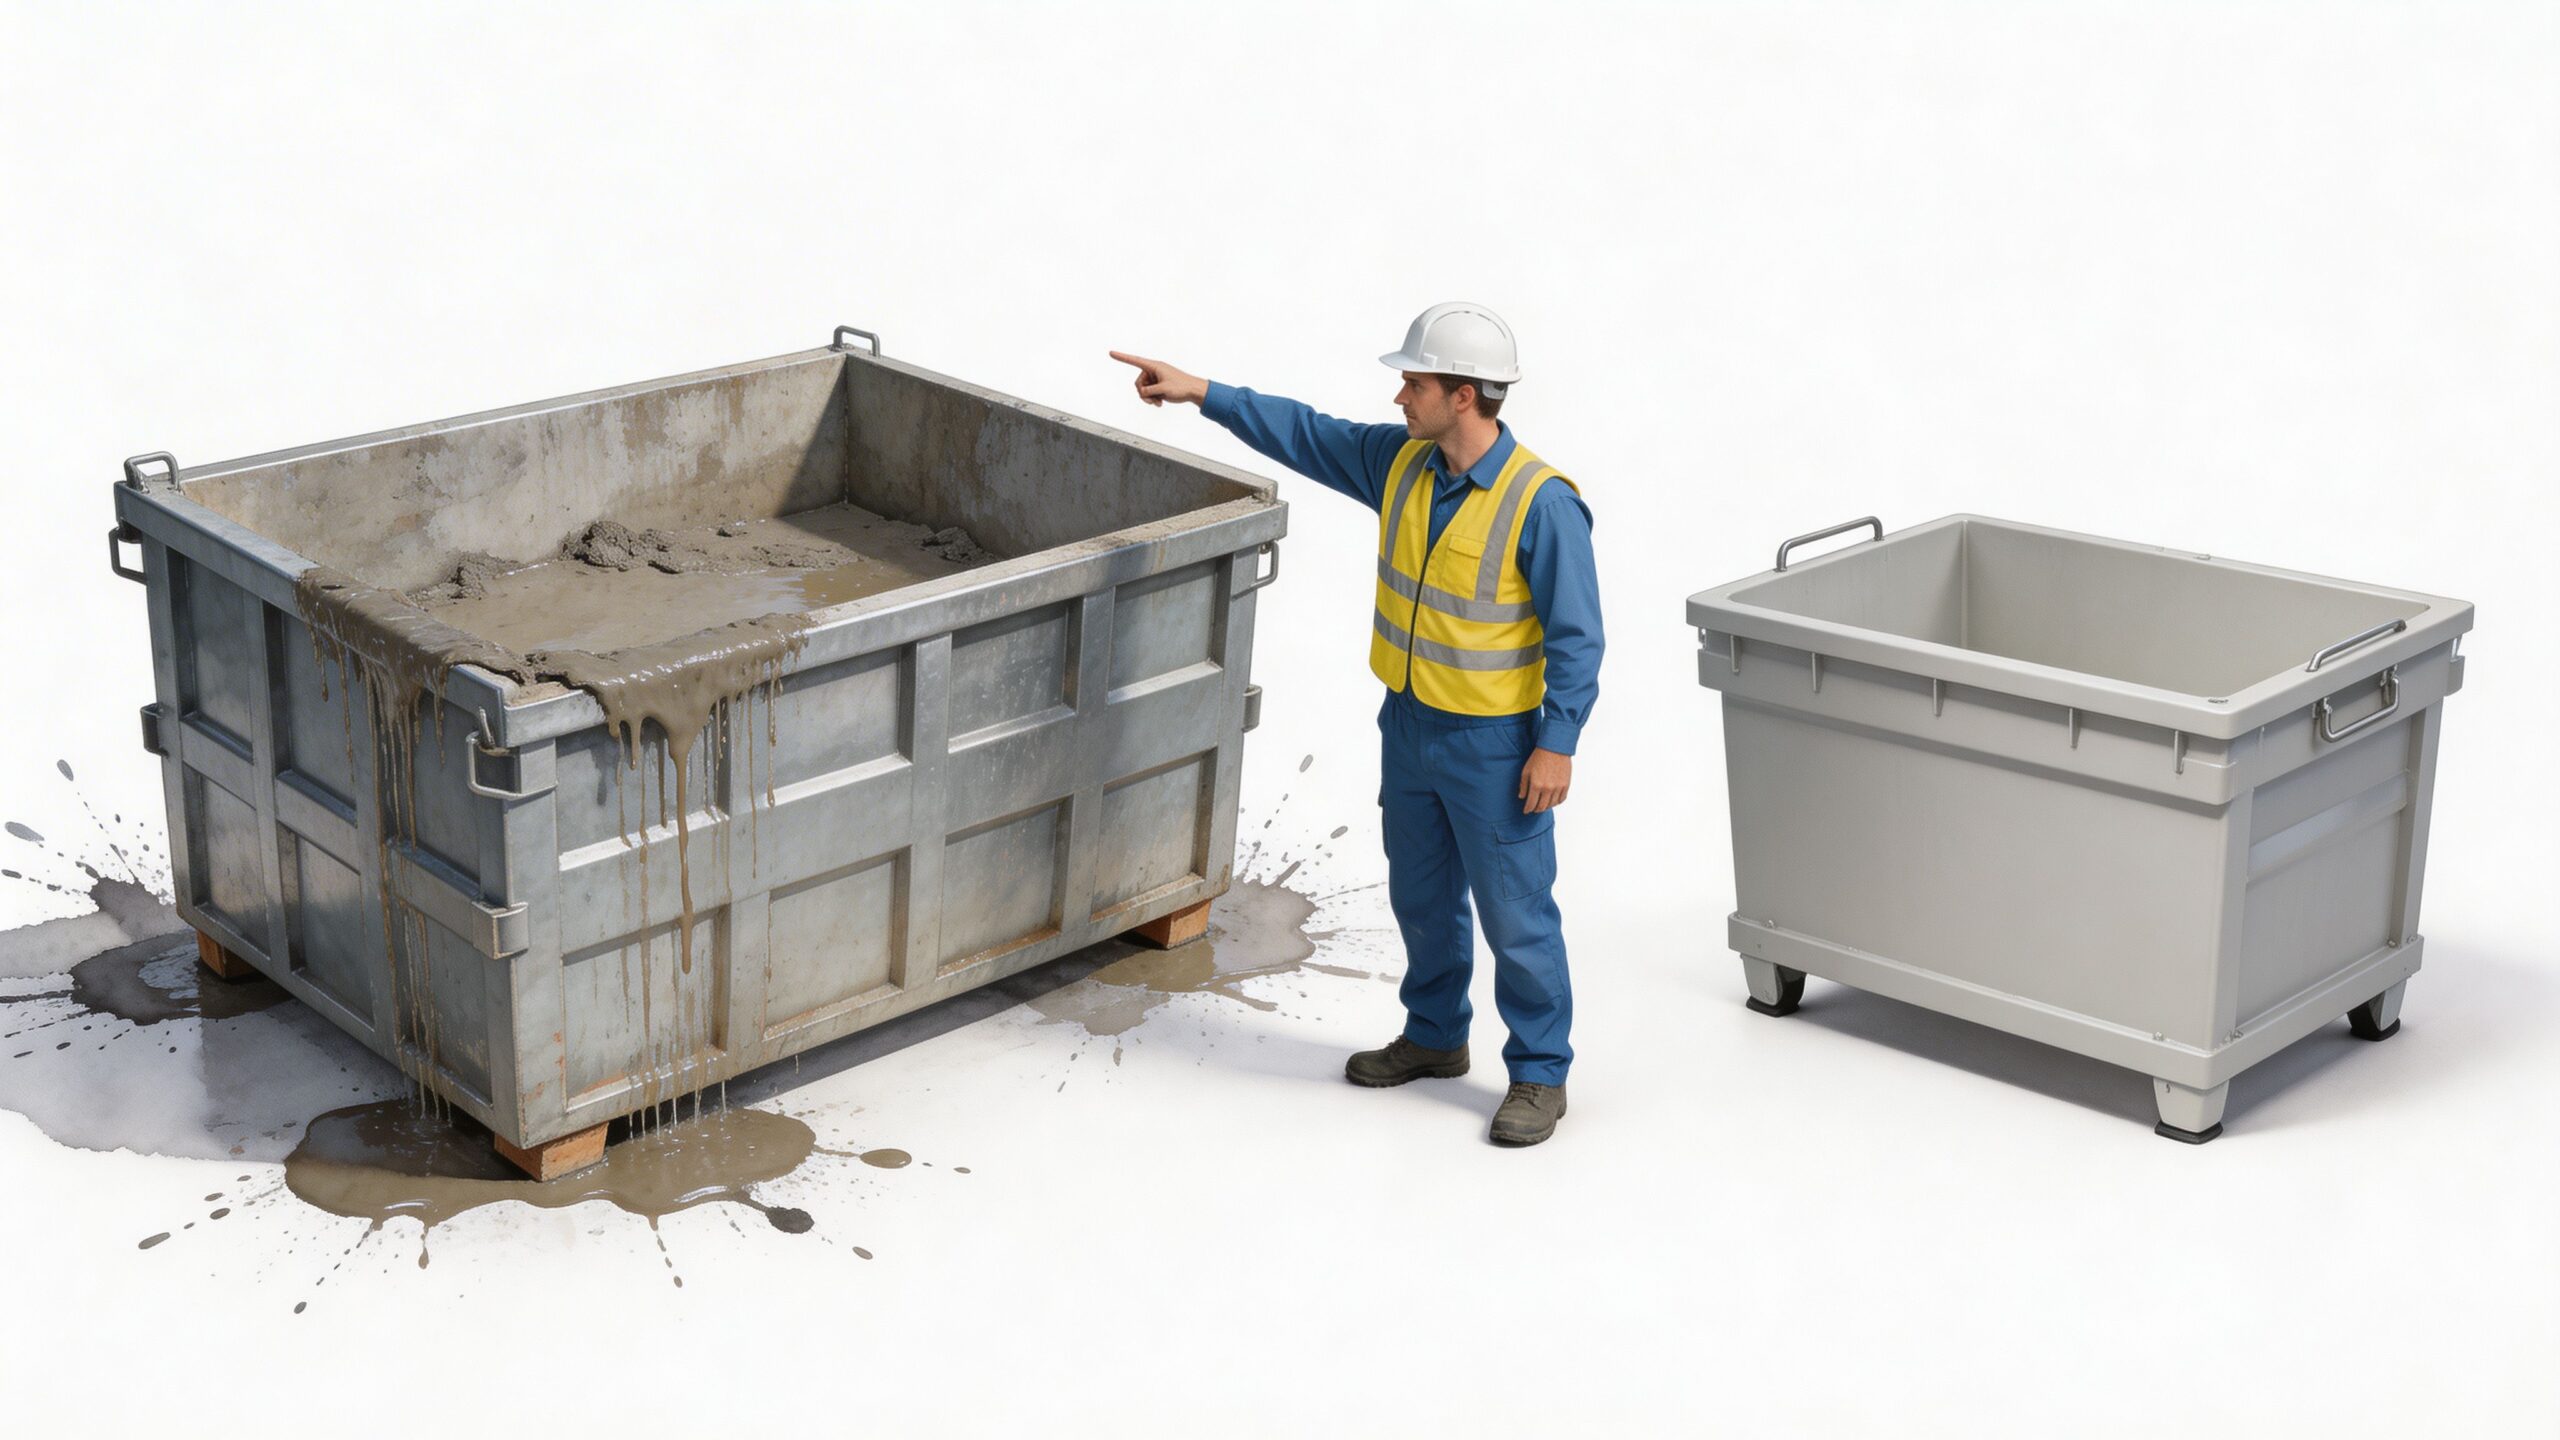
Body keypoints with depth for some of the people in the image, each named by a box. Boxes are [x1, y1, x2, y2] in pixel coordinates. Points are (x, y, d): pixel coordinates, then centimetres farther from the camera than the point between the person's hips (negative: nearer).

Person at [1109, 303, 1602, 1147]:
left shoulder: (1542, 503, -22)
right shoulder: (1401, 462, -2)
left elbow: (1576, 634, -18)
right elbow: (1308, 437, 12)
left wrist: (1558, 744, -20)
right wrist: (1203, 394, 11)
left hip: (1495, 745, -7)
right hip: (1410, 726, 7)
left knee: (1515, 915, 2)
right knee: (1421, 896, 20)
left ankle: (1539, 1075, 16)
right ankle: (1434, 1037, 39)